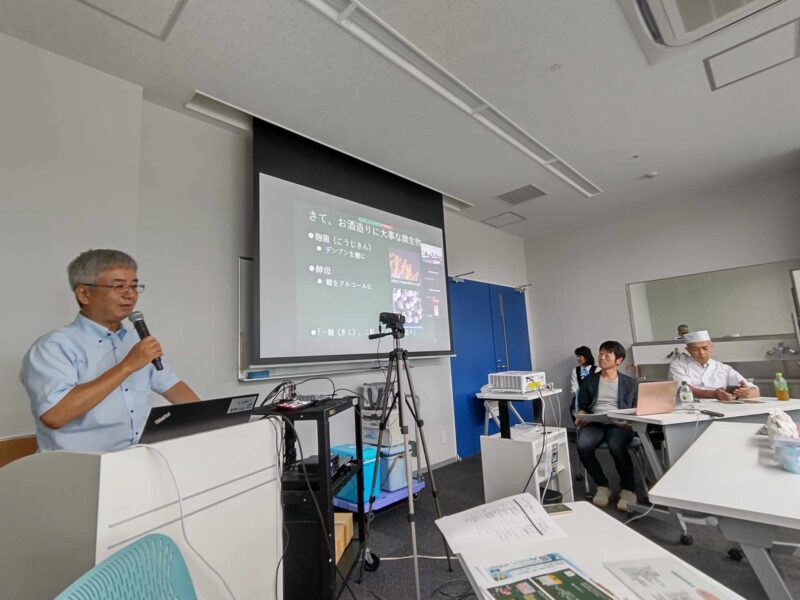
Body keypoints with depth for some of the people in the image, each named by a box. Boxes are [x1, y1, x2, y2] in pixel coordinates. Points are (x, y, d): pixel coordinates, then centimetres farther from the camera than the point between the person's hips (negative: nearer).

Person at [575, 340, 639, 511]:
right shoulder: (589, 381, 18)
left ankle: (628, 488, -12)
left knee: (616, 446, -36)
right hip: (594, 423, 2)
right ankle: (602, 485, -7)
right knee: (583, 446, -31)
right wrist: (581, 418, -4)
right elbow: (582, 408, 18)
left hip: (619, 424, -1)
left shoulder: (630, 383, 16)